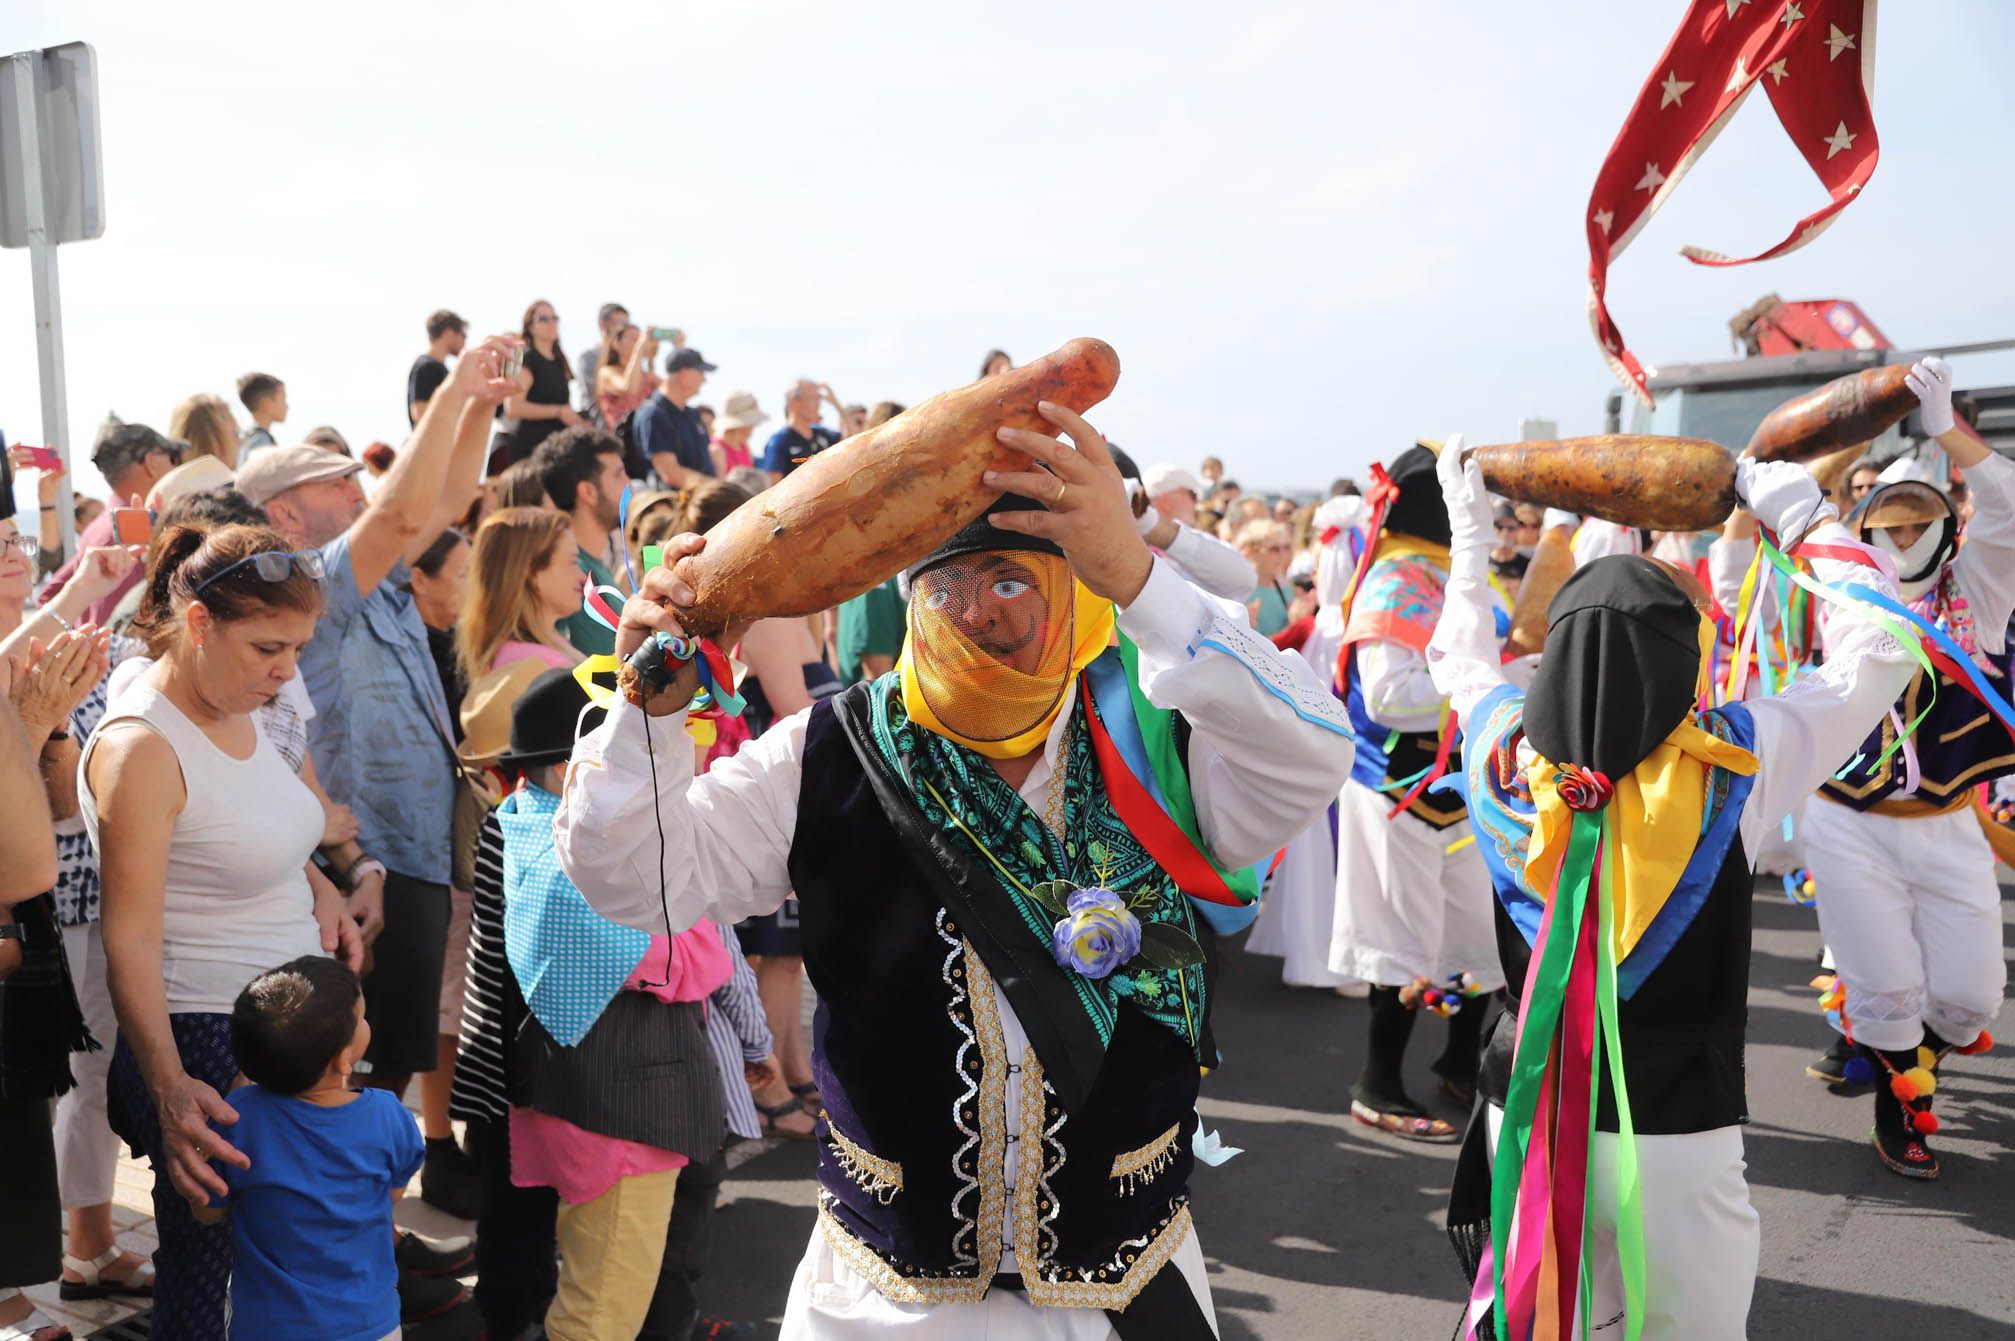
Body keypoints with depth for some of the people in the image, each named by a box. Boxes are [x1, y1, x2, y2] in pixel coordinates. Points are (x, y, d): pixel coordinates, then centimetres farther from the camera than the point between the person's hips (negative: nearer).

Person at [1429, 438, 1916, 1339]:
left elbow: (1461, 657, 15)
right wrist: (1805, 518, 8)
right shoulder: (1732, 765, -16)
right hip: (1673, 1138, -2)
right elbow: (1877, 656, 0)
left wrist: (1469, 529, 26)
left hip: (1524, 1117, 3)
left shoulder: (1503, 753, -9)